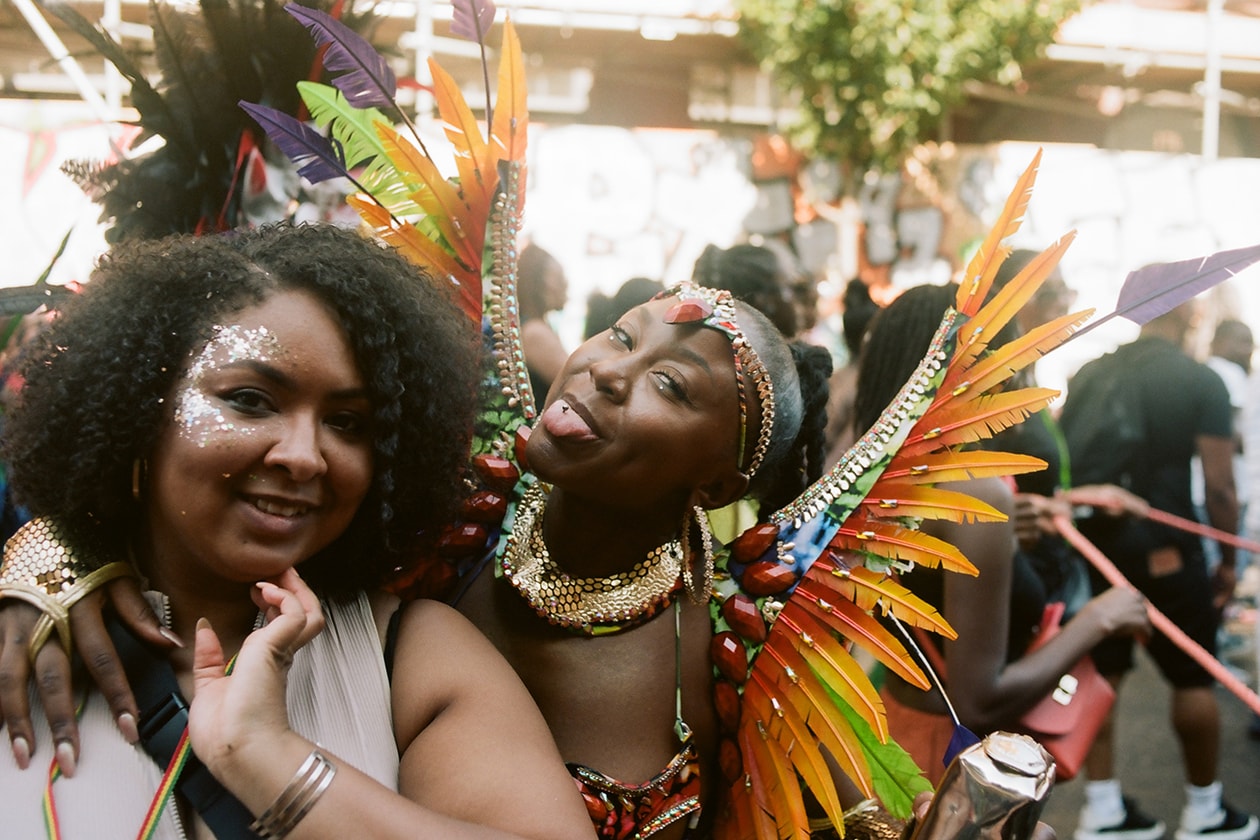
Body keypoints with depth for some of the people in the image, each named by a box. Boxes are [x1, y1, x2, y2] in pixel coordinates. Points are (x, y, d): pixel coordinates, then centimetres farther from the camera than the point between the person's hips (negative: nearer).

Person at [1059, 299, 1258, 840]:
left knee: (1100, 672, 11)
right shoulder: (1201, 382, -9)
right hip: (1162, 549, -5)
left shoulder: (1088, 374, 5)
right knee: (1193, 678, 10)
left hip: (1091, 544, 5)